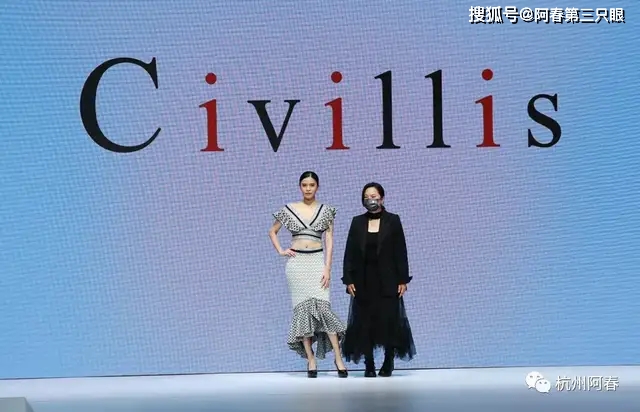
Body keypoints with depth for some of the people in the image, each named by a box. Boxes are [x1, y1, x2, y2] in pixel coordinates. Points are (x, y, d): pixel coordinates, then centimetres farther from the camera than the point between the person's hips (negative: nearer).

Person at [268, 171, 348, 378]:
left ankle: (338, 357, -8)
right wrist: (280, 251, 3)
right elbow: (272, 232, 18)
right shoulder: (288, 209, 5)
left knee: (322, 306, -12)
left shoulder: (326, 210, 4)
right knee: (302, 308, 0)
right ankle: (311, 360, 4)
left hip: (317, 262, -1)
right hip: (297, 263, 1)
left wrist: (327, 268, -8)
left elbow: (329, 241, 0)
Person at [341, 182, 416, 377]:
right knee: (365, 322, 1)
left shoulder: (393, 221, 1)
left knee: (389, 320, -3)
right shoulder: (357, 222, 7)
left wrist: (403, 280, -5)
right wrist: (349, 279, -2)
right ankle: (369, 365, 8)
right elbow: (350, 253, 5)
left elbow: (401, 252, -1)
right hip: (363, 281, 2)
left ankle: (388, 361, 14)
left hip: (387, 281, -2)